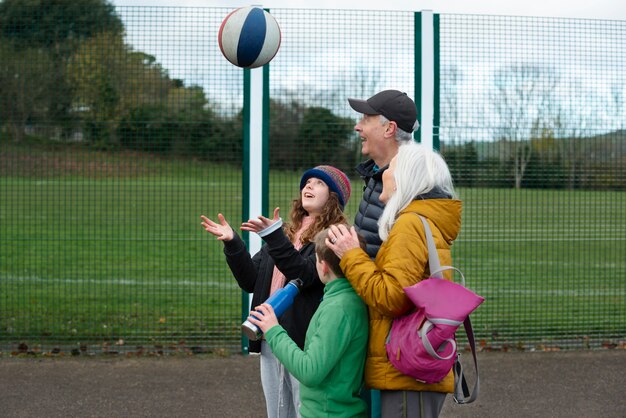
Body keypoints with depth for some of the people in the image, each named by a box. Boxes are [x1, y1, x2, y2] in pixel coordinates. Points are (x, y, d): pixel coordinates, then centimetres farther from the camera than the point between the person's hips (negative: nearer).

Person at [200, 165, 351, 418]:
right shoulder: (287, 234, 18)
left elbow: (304, 274, -20)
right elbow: (251, 281, 13)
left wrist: (273, 236, -28)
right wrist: (232, 244, 0)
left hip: (305, 342, -7)